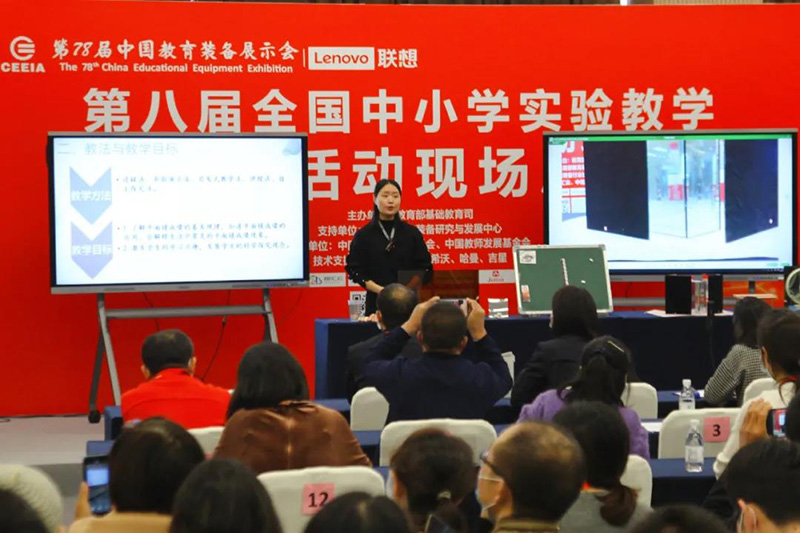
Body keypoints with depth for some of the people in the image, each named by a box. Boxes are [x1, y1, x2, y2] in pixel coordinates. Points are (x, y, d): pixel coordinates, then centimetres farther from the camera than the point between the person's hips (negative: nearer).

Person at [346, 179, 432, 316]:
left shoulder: (412, 233, 8)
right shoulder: (364, 235, 5)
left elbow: (425, 268, 7)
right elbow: (354, 269, 0)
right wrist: (380, 290, -13)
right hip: (377, 303, -1)